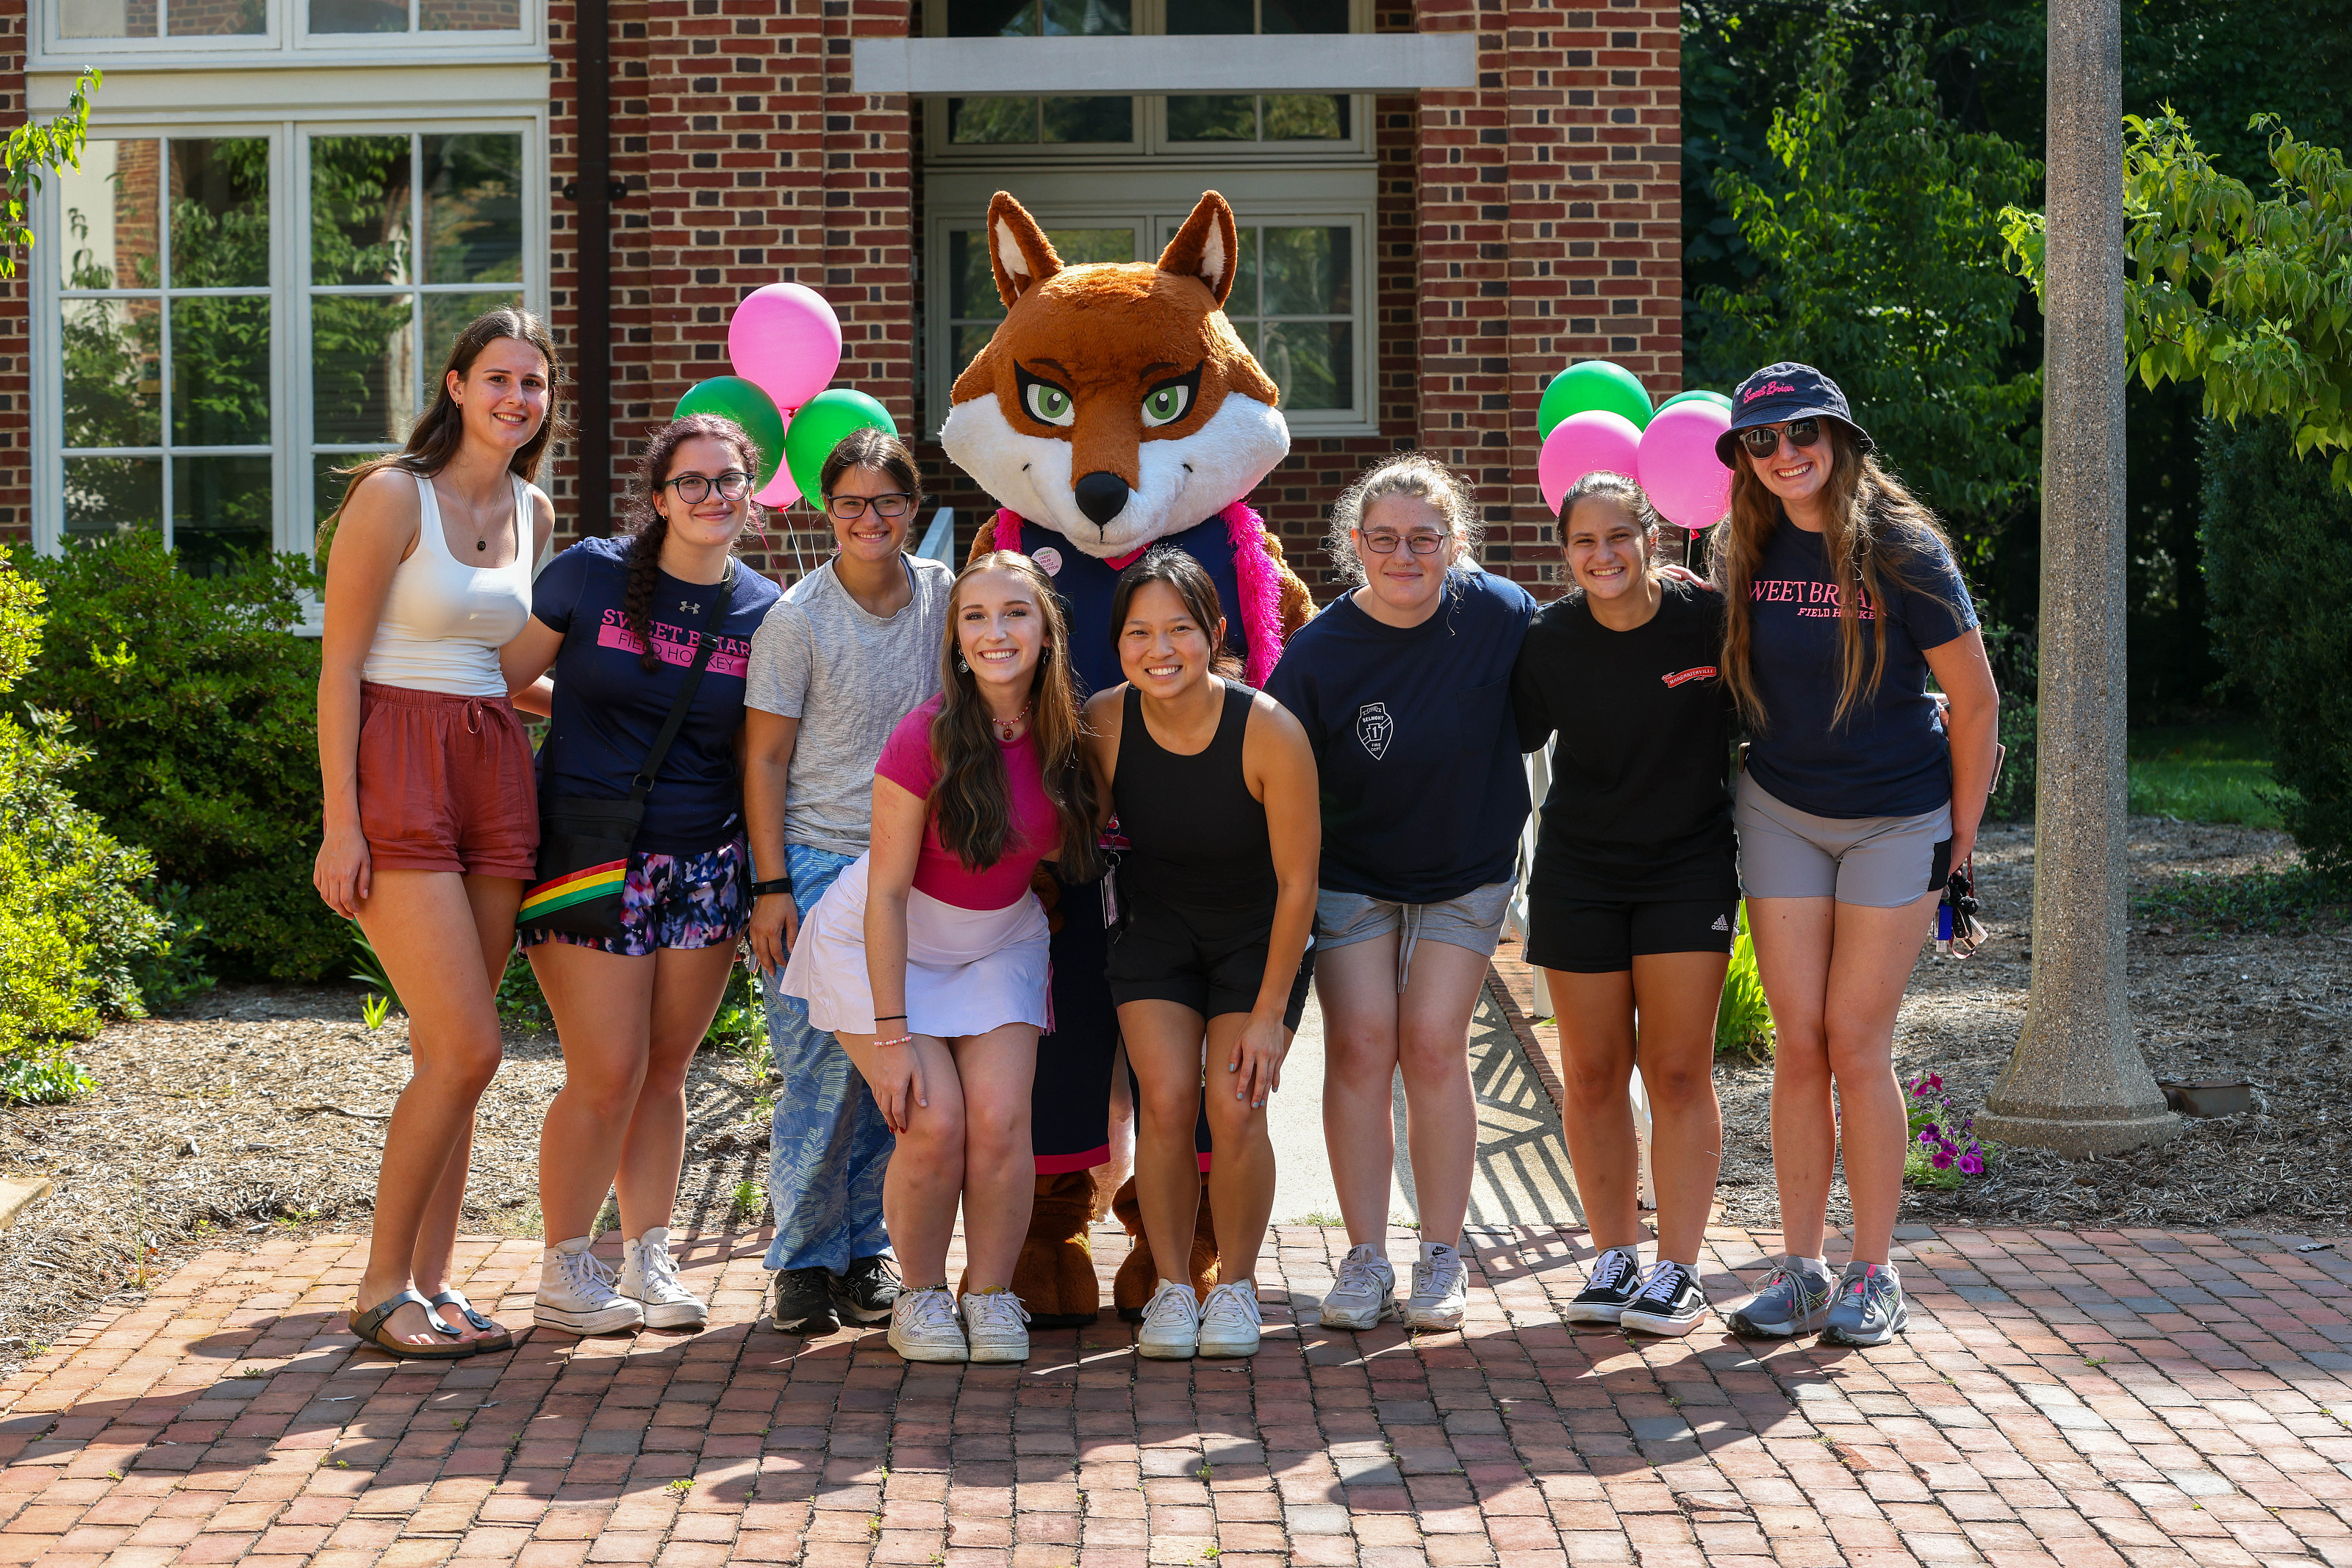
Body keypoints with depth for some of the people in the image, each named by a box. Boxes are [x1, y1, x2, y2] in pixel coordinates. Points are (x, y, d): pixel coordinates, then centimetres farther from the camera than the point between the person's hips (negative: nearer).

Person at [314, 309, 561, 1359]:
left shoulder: (533, 513, 13)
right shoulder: (394, 495, -8)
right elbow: (339, 663, -10)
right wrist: (341, 820, -15)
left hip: (496, 772, 7)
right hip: (396, 769, -7)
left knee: (449, 1053, 7)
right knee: (467, 1049, -11)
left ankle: (429, 1280, 14)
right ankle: (381, 1289, 1)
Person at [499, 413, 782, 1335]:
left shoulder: (764, 612, 4)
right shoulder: (590, 575, -5)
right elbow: (501, 681, 1)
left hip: (704, 868, 3)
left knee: (665, 1071, 8)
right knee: (607, 1077, -6)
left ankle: (648, 1260, 21)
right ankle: (564, 1270, 9)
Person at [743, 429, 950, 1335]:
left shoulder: (944, 596, 5)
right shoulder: (798, 619, -7)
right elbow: (764, 760, -5)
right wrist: (772, 887, -11)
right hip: (816, 862, -4)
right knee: (822, 1064, -8)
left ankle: (869, 1249, 16)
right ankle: (805, 1260, 4)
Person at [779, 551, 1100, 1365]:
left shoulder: (1067, 736, -11)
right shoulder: (927, 738, -24)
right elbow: (887, 892, -20)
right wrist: (891, 1034, -21)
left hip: (998, 943, 4)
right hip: (887, 942, -3)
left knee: (1000, 1119, -13)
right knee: (933, 1124, -15)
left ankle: (990, 1297, 6)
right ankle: (921, 1298, 7)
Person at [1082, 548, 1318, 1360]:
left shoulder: (1271, 732, -28)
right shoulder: (1104, 722, -20)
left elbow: (1297, 882, -18)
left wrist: (1269, 1012, -15)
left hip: (1258, 936, -2)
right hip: (1155, 926, 2)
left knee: (1234, 1109, -13)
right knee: (1166, 1101, -13)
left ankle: (1236, 1284, 9)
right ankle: (1171, 1286, 7)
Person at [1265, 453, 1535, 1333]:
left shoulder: (1500, 616, -15)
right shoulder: (1320, 651, -17)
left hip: (1466, 873, 0)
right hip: (1350, 873, 0)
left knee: (1432, 1046, -6)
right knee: (1360, 1046, -7)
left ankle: (1443, 1260, 5)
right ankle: (1364, 1260, 2)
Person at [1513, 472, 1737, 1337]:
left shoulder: (1708, 618, -12)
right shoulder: (1548, 640, -7)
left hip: (1690, 868, -2)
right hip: (1578, 871, 2)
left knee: (1678, 1071, -3)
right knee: (1593, 1077, 3)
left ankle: (1678, 1271, 3)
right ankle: (1615, 1259, 14)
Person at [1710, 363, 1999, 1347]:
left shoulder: (1901, 550, -13)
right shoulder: (1744, 555, -1)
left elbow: (1976, 701, -7)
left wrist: (1962, 837, -5)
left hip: (1898, 820, -3)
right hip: (1780, 812, 3)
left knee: (1856, 1044, -4)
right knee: (1799, 1046, 2)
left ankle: (1874, 1277, 8)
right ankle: (1801, 1272, 10)